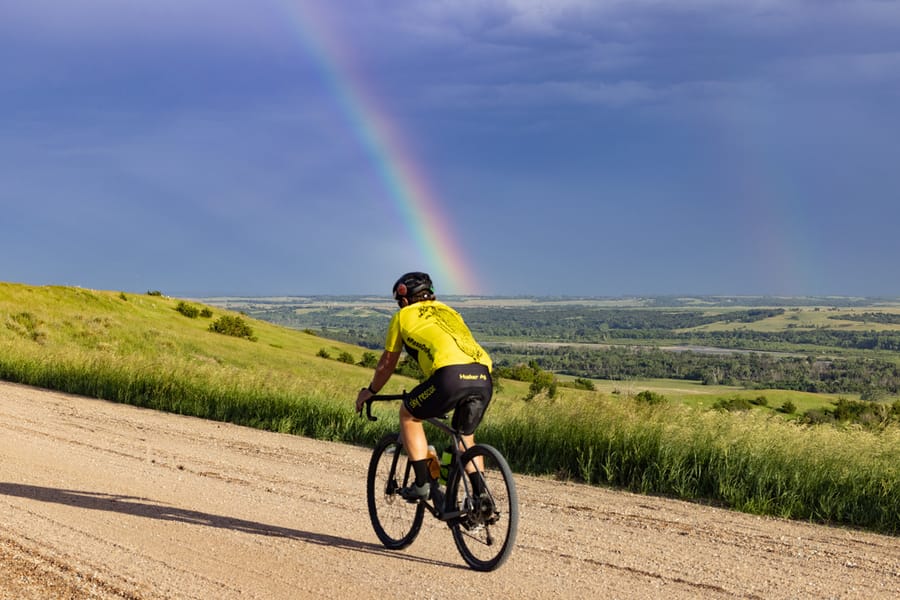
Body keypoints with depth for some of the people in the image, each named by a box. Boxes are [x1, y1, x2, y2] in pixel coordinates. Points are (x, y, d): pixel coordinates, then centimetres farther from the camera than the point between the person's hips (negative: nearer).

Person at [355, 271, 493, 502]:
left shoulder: (403, 316, 22)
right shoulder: (448, 311, 36)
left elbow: (387, 364, 30)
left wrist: (369, 392, 49)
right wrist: (442, 398, 60)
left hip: (451, 375, -5)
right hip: (484, 378, 5)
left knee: (408, 414, 21)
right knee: (465, 437, 28)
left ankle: (423, 483, 13)